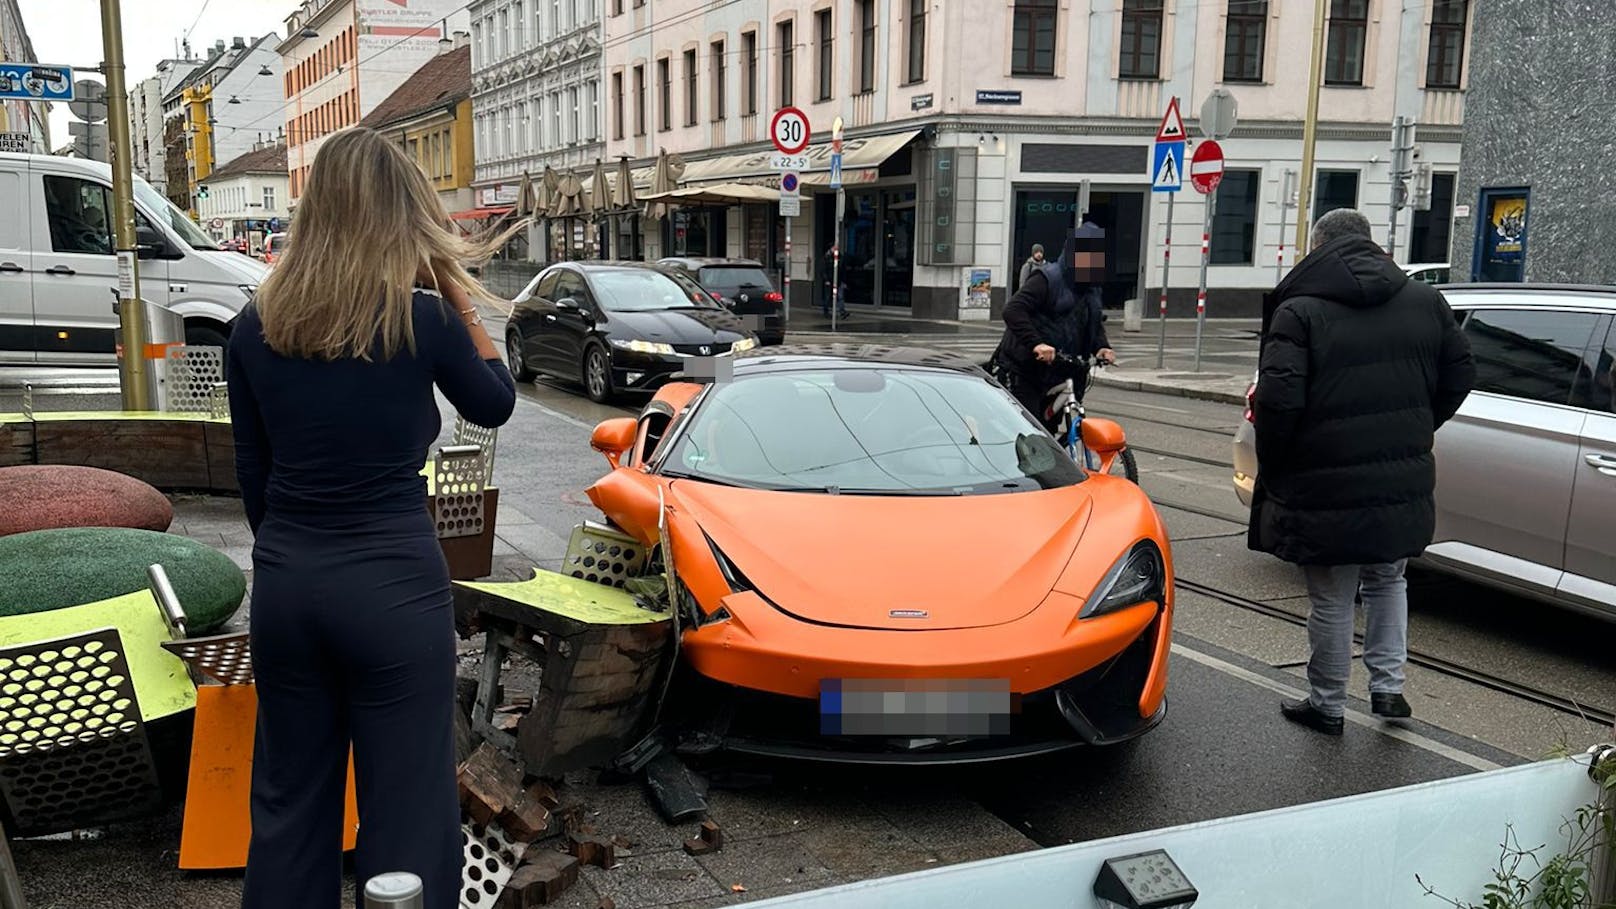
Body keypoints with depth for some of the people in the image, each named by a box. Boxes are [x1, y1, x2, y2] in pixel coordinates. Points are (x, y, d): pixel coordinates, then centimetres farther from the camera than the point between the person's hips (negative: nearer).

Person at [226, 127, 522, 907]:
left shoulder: (256, 326, 2)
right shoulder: (424, 319, -11)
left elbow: (252, 473, 9)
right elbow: (494, 405, 8)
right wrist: (459, 299, 6)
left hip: (285, 581, 5)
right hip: (392, 583, -5)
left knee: (288, 793, 18)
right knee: (406, 801, 5)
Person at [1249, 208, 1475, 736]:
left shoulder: (1299, 312, -13)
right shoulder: (1424, 301, 5)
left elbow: (1278, 399, -20)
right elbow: (1459, 376, 10)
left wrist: (1274, 469, -5)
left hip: (1327, 491, -5)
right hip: (1404, 485, 5)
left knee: (1332, 601, 9)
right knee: (1388, 580, 26)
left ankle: (1327, 704, 22)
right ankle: (1388, 686, 25)